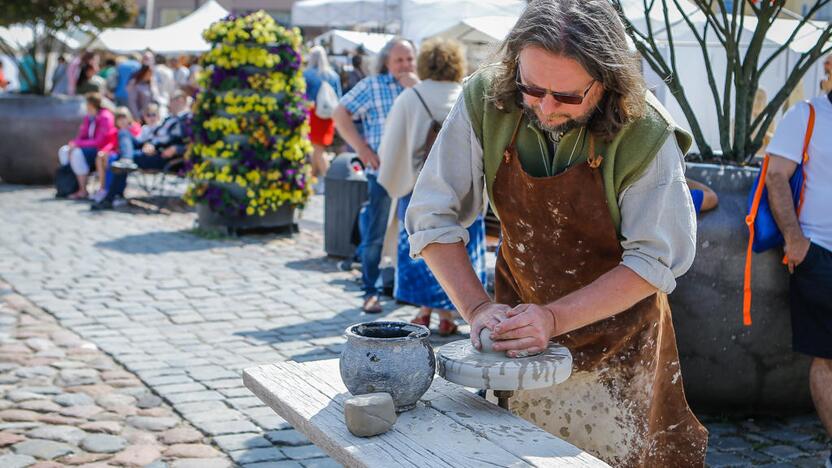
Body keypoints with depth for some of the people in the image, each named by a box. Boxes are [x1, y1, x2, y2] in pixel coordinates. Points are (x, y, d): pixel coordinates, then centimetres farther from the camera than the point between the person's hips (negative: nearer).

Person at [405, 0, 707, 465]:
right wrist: (477, 308, -23)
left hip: (618, 338, -2)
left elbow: (653, 261, -20)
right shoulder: (484, 101, -18)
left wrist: (554, 318, -29)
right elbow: (434, 217, -11)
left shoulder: (646, 135, -24)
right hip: (519, 323, 2)